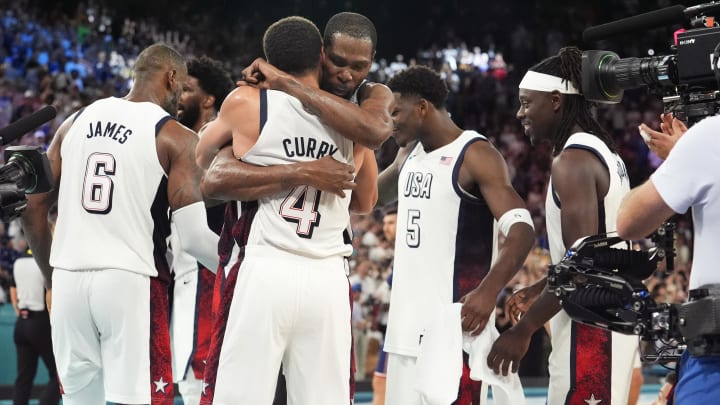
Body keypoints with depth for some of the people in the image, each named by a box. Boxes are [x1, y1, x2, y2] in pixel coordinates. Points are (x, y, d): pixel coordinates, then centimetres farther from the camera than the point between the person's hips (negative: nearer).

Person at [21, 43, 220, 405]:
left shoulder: (76, 122, 12)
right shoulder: (176, 138, -3)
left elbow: (33, 207, 12)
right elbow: (193, 236, -10)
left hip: (70, 280, 5)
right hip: (130, 282, -5)